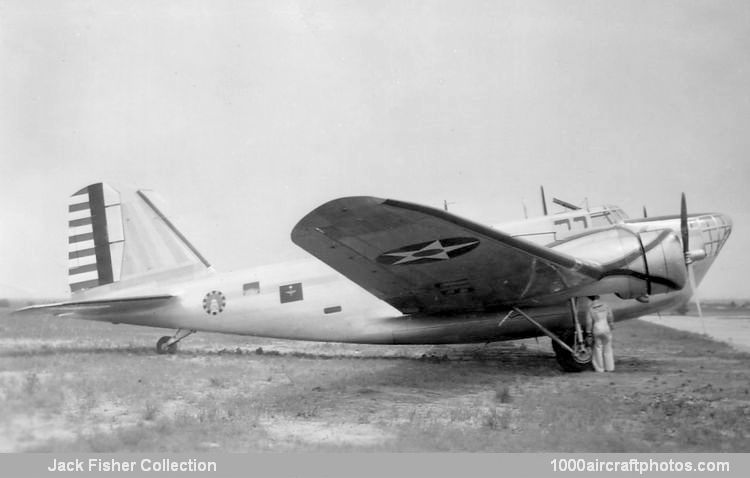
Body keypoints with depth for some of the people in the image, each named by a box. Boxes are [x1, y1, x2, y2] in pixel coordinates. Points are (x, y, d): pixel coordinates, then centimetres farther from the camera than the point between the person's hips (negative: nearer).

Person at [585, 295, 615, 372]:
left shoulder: (590, 308, -6)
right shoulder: (605, 305, -2)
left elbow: (589, 321, -6)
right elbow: (610, 317, 1)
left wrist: (588, 332, 2)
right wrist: (612, 326, 13)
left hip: (597, 329, -1)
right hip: (606, 329, 1)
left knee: (598, 348, 9)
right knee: (607, 348, 12)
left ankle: (600, 368, 11)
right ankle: (609, 367, 17)